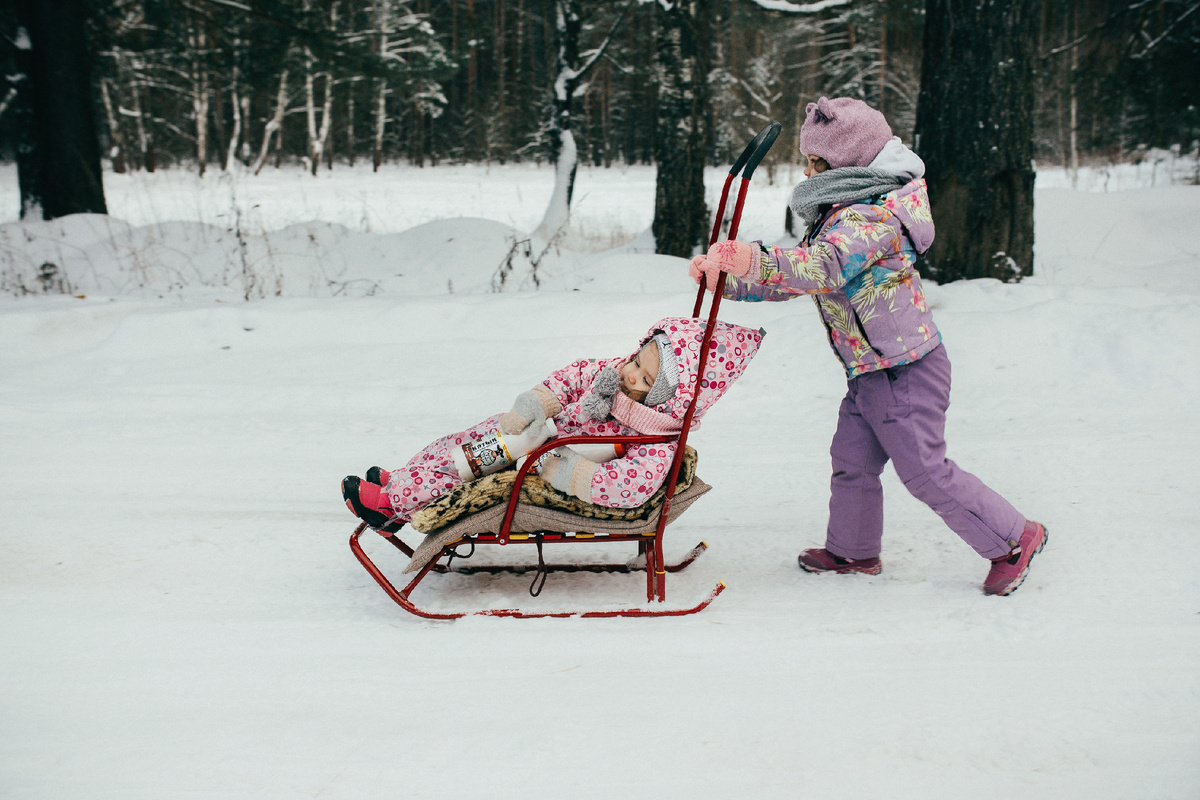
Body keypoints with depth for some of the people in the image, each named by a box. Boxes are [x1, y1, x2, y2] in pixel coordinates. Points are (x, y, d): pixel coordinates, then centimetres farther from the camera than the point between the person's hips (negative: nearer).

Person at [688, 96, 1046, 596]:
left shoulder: (870, 214, -22)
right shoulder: (837, 216, 12)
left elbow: (825, 269, -39)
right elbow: (794, 279, 14)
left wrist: (756, 261, -52)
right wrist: (725, 278, 4)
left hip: (905, 371, -10)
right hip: (870, 372, 10)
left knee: (924, 470, -3)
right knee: (851, 462, 15)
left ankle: (1014, 539, 10)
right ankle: (854, 550, 32)